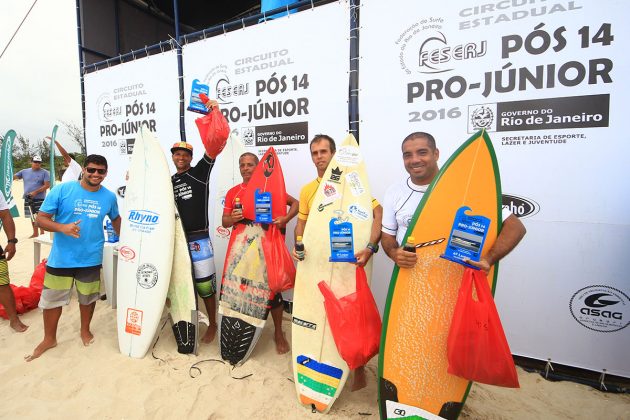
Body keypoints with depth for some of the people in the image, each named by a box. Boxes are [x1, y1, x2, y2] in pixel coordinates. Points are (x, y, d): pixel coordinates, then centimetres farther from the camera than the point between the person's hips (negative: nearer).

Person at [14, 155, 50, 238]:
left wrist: (35, 192, -16)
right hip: (28, 198, 5)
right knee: (32, 216, 12)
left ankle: (42, 233, -1)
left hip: (40, 198, -5)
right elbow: (13, 177, 10)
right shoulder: (24, 171, 11)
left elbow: (47, 185, -9)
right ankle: (35, 233, 21)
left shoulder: (45, 172, -3)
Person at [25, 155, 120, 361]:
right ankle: (49, 338, 35)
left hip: (91, 258, 2)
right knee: (51, 298, 12)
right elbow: (41, 218, -9)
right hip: (60, 258, -1)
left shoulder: (109, 196, -2)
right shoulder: (62, 190, -11)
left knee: (88, 297, 18)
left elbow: (115, 219, 17)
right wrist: (62, 227, -27)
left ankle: (85, 330, 42)